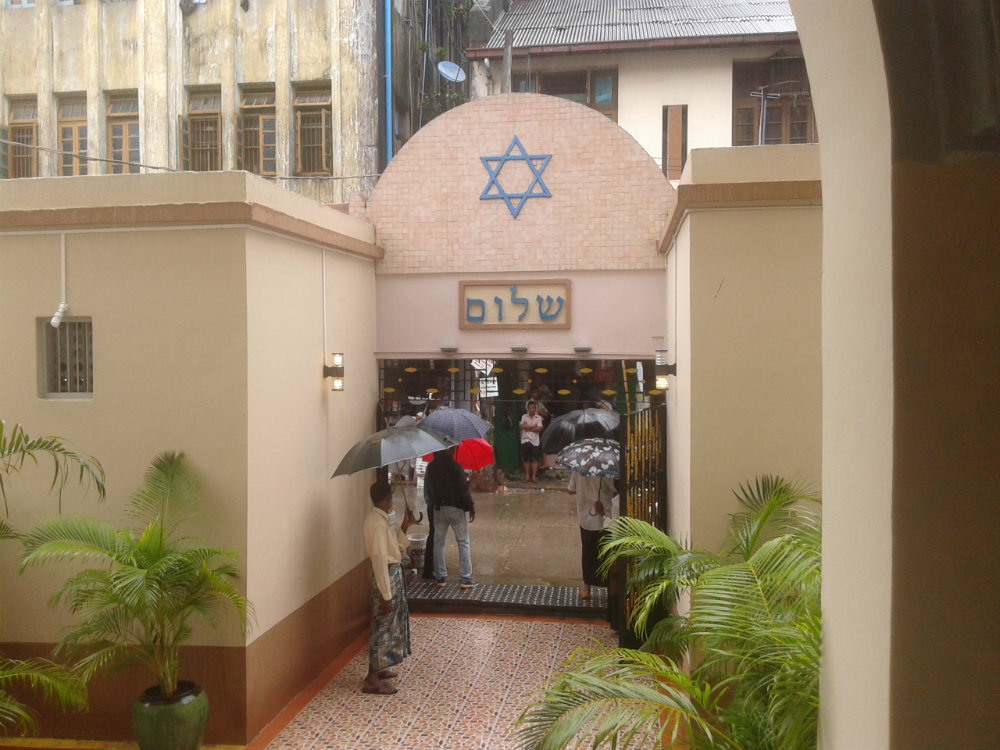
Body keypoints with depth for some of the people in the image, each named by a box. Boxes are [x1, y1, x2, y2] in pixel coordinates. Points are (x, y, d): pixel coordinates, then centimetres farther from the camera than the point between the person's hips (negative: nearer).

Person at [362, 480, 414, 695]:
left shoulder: (380, 518, 8)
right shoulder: (377, 522, -23)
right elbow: (379, 559, -24)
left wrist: (404, 527, 9)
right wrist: (385, 594, -23)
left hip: (393, 573, 10)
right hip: (387, 575, -10)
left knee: (389, 625, 20)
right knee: (382, 627, -1)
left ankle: (378, 668, 32)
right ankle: (372, 680, 8)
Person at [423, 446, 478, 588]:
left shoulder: (431, 467, 1)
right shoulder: (455, 467, -15)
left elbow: (427, 490, 9)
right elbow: (463, 490, -13)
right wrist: (471, 508, -6)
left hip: (438, 509, 5)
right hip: (455, 508, -4)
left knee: (438, 543, 13)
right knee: (463, 543, 4)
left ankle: (440, 577, 16)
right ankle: (465, 578, 3)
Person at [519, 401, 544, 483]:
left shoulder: (538, 417, 4)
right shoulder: (524, 417, 7)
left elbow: (539, 429, -9)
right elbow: (523, 426, -8)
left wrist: (528, 428, -6)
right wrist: (534, 426, -7)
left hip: (535, 440, -1)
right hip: (525, 440, 1)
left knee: (535, 459, -1)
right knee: (526, 459, 4)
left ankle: (534, 476, 4)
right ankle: (527, 476, 11)